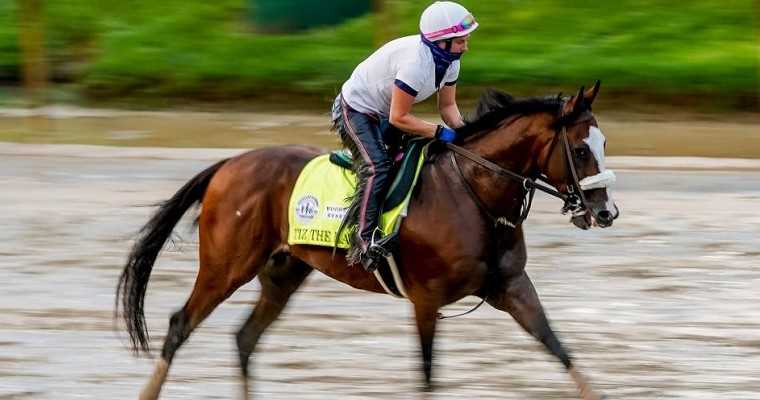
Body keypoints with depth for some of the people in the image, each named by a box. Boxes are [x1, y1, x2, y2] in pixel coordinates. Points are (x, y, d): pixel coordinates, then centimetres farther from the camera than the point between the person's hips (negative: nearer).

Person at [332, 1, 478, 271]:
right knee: (376, 167, -25)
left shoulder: (449, 60, -7)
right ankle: (363, 239, -27)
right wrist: (441, 133, -30)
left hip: (383, 114, 10)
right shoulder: (416, 63, -36)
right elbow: (398, 118, -31)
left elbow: (447, 106, 4)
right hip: (356, 110, -10)